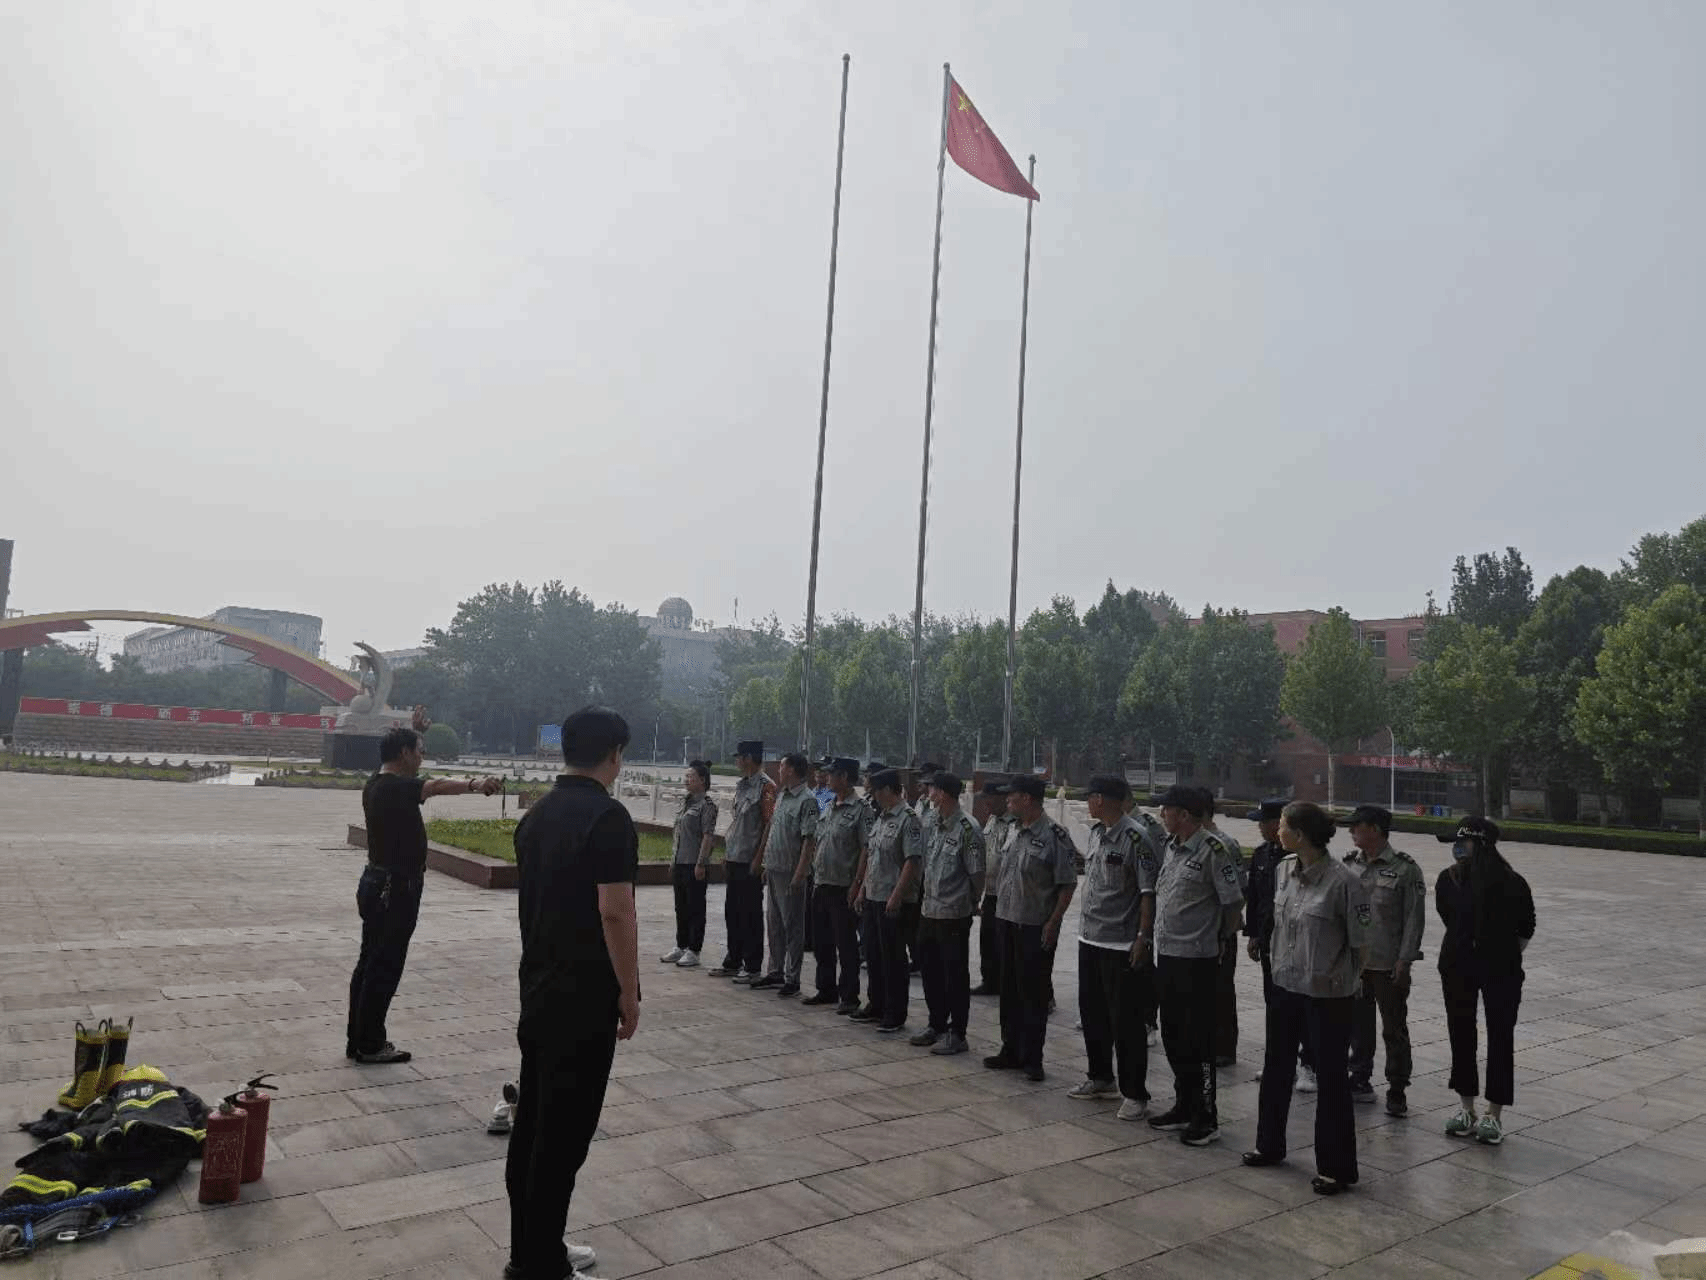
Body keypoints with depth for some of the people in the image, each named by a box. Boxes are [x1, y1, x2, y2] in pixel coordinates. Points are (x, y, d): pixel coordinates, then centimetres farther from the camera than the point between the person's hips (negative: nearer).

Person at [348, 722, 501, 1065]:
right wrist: (475, 784, -59)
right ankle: (370, 1046, 6)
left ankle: (359, 1040, 24)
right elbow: (436, 786, -42)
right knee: (384, 968, -2)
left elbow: (400, 755, 33)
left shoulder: (378, 783, 9)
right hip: (395, 888, -11)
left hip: (378, 883, 11)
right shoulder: (395, 788, -21)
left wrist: (415, 730, 40)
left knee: (370, 963, 16)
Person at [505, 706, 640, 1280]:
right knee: (564, 1130, 0)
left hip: (538, 988, 9)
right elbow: (615, 912, -21)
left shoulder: (536, 815, 8)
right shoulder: (608, 817, -18)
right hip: (586, 996, -8)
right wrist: (629, 993, -13)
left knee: (533, 1121, 14)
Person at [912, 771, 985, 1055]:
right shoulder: (935, 824, 8)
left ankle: (956, 1034, 15)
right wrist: (927, 897, 11)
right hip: (929, 911, 8)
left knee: (955, 975, 3)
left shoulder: (967, 829, -17)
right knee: (930, 968, 17)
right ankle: (937, 1024, 32)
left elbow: (977, 872, -13)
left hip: (954, 914, -8)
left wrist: (971, 902, -2)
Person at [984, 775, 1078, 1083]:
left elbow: (1068, 884, -14)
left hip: (1036, 927, -7)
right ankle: (1011, 1051, 26)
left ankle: (1032, 1059, 13)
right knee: (1009, 990, 14)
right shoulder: (1014, 831, 9)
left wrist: (1053, 922, -17)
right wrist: (999, 912, 14)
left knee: (1033, 994, 2)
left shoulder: (1054, 836, -15)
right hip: (1006, 920, 7)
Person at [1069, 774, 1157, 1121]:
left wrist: (1144, 937, -20)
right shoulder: (1095, 832, 8)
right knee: (1092, 1013, 19)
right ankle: (1101, 1078, 35)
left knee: (1126, 1023, 1)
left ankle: (1134, 1094, 13)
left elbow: (1148, 892, -17)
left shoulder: (1135, 838, -16)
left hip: (1122, 945, -9)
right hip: (1090, 938, 9)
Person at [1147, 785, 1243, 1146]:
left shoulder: (1212, 850, -16)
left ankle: (1207, 1119, 14)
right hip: (1166, 954, 8)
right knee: (1173, 1035, 17)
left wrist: (1219, 938, 0)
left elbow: (1233, 901, -12)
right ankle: (1184, 1107, 31)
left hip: (1196, 959, -8)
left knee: (1198, 1040, 2)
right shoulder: (1172, 846, 9)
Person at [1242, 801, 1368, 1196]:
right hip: (1286, 988, 7)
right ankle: (1270, 1146, 38)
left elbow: (1361, 943, -12)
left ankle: (1335, 1167, 23)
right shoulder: (1284, 869, -1)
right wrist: (1280, 966, 14)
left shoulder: (1343, 880, -22)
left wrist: (1341, 981, -4)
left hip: (1328, 997, -7)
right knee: (1276, 1068, 19)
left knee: (1331, 1078, 7)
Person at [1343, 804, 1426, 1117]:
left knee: (1394, 1030, 6)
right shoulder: (1349, 864, 5)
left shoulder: (1404, 869, -10)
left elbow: (1414, 919, -9)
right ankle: (1360, 1082, 28)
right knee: (1358, 1026, 15)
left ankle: (1397, 1092, 17)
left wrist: (1404, 961, -12)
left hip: (1388, 966, -5)